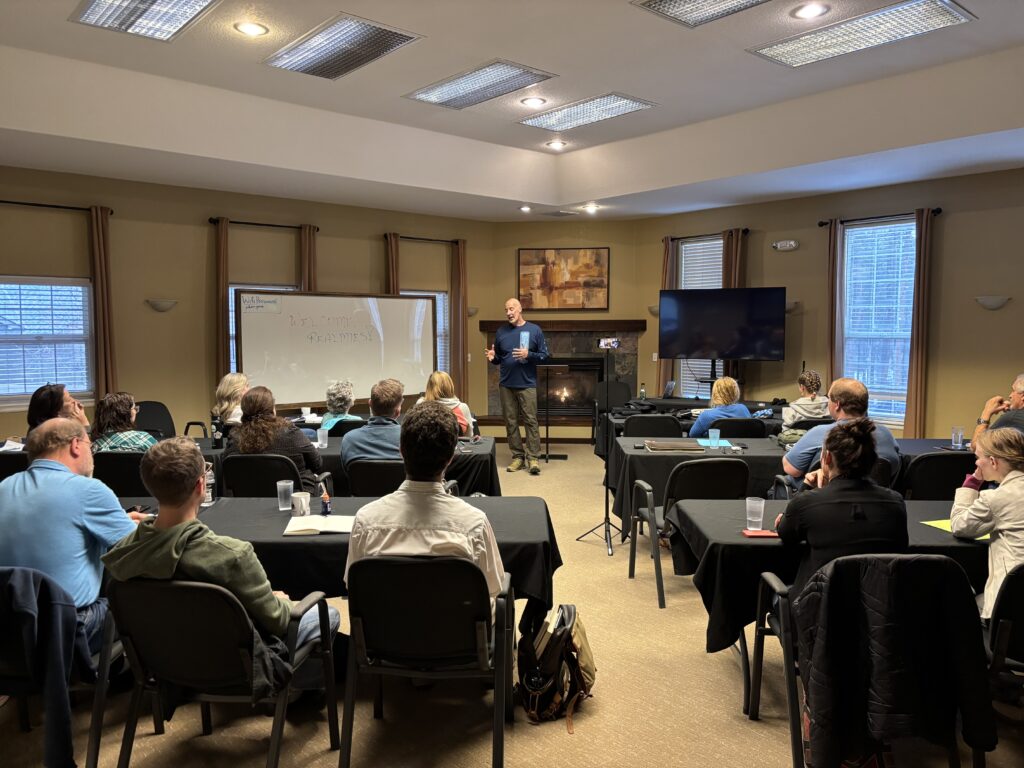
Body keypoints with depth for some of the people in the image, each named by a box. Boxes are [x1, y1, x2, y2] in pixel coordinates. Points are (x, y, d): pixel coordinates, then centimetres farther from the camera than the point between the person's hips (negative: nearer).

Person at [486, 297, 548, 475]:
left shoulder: (535, 330, 0)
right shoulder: (501, 332, 8)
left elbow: (544, 355, 0)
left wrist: (528, 355, -17)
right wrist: (492, 358, -7)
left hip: (527, 384, -3)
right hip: (506, 385, 3)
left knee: (531, 421, -4)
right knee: (510, 422, 6)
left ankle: (533, 458, 1)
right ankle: (517, 456, 14)